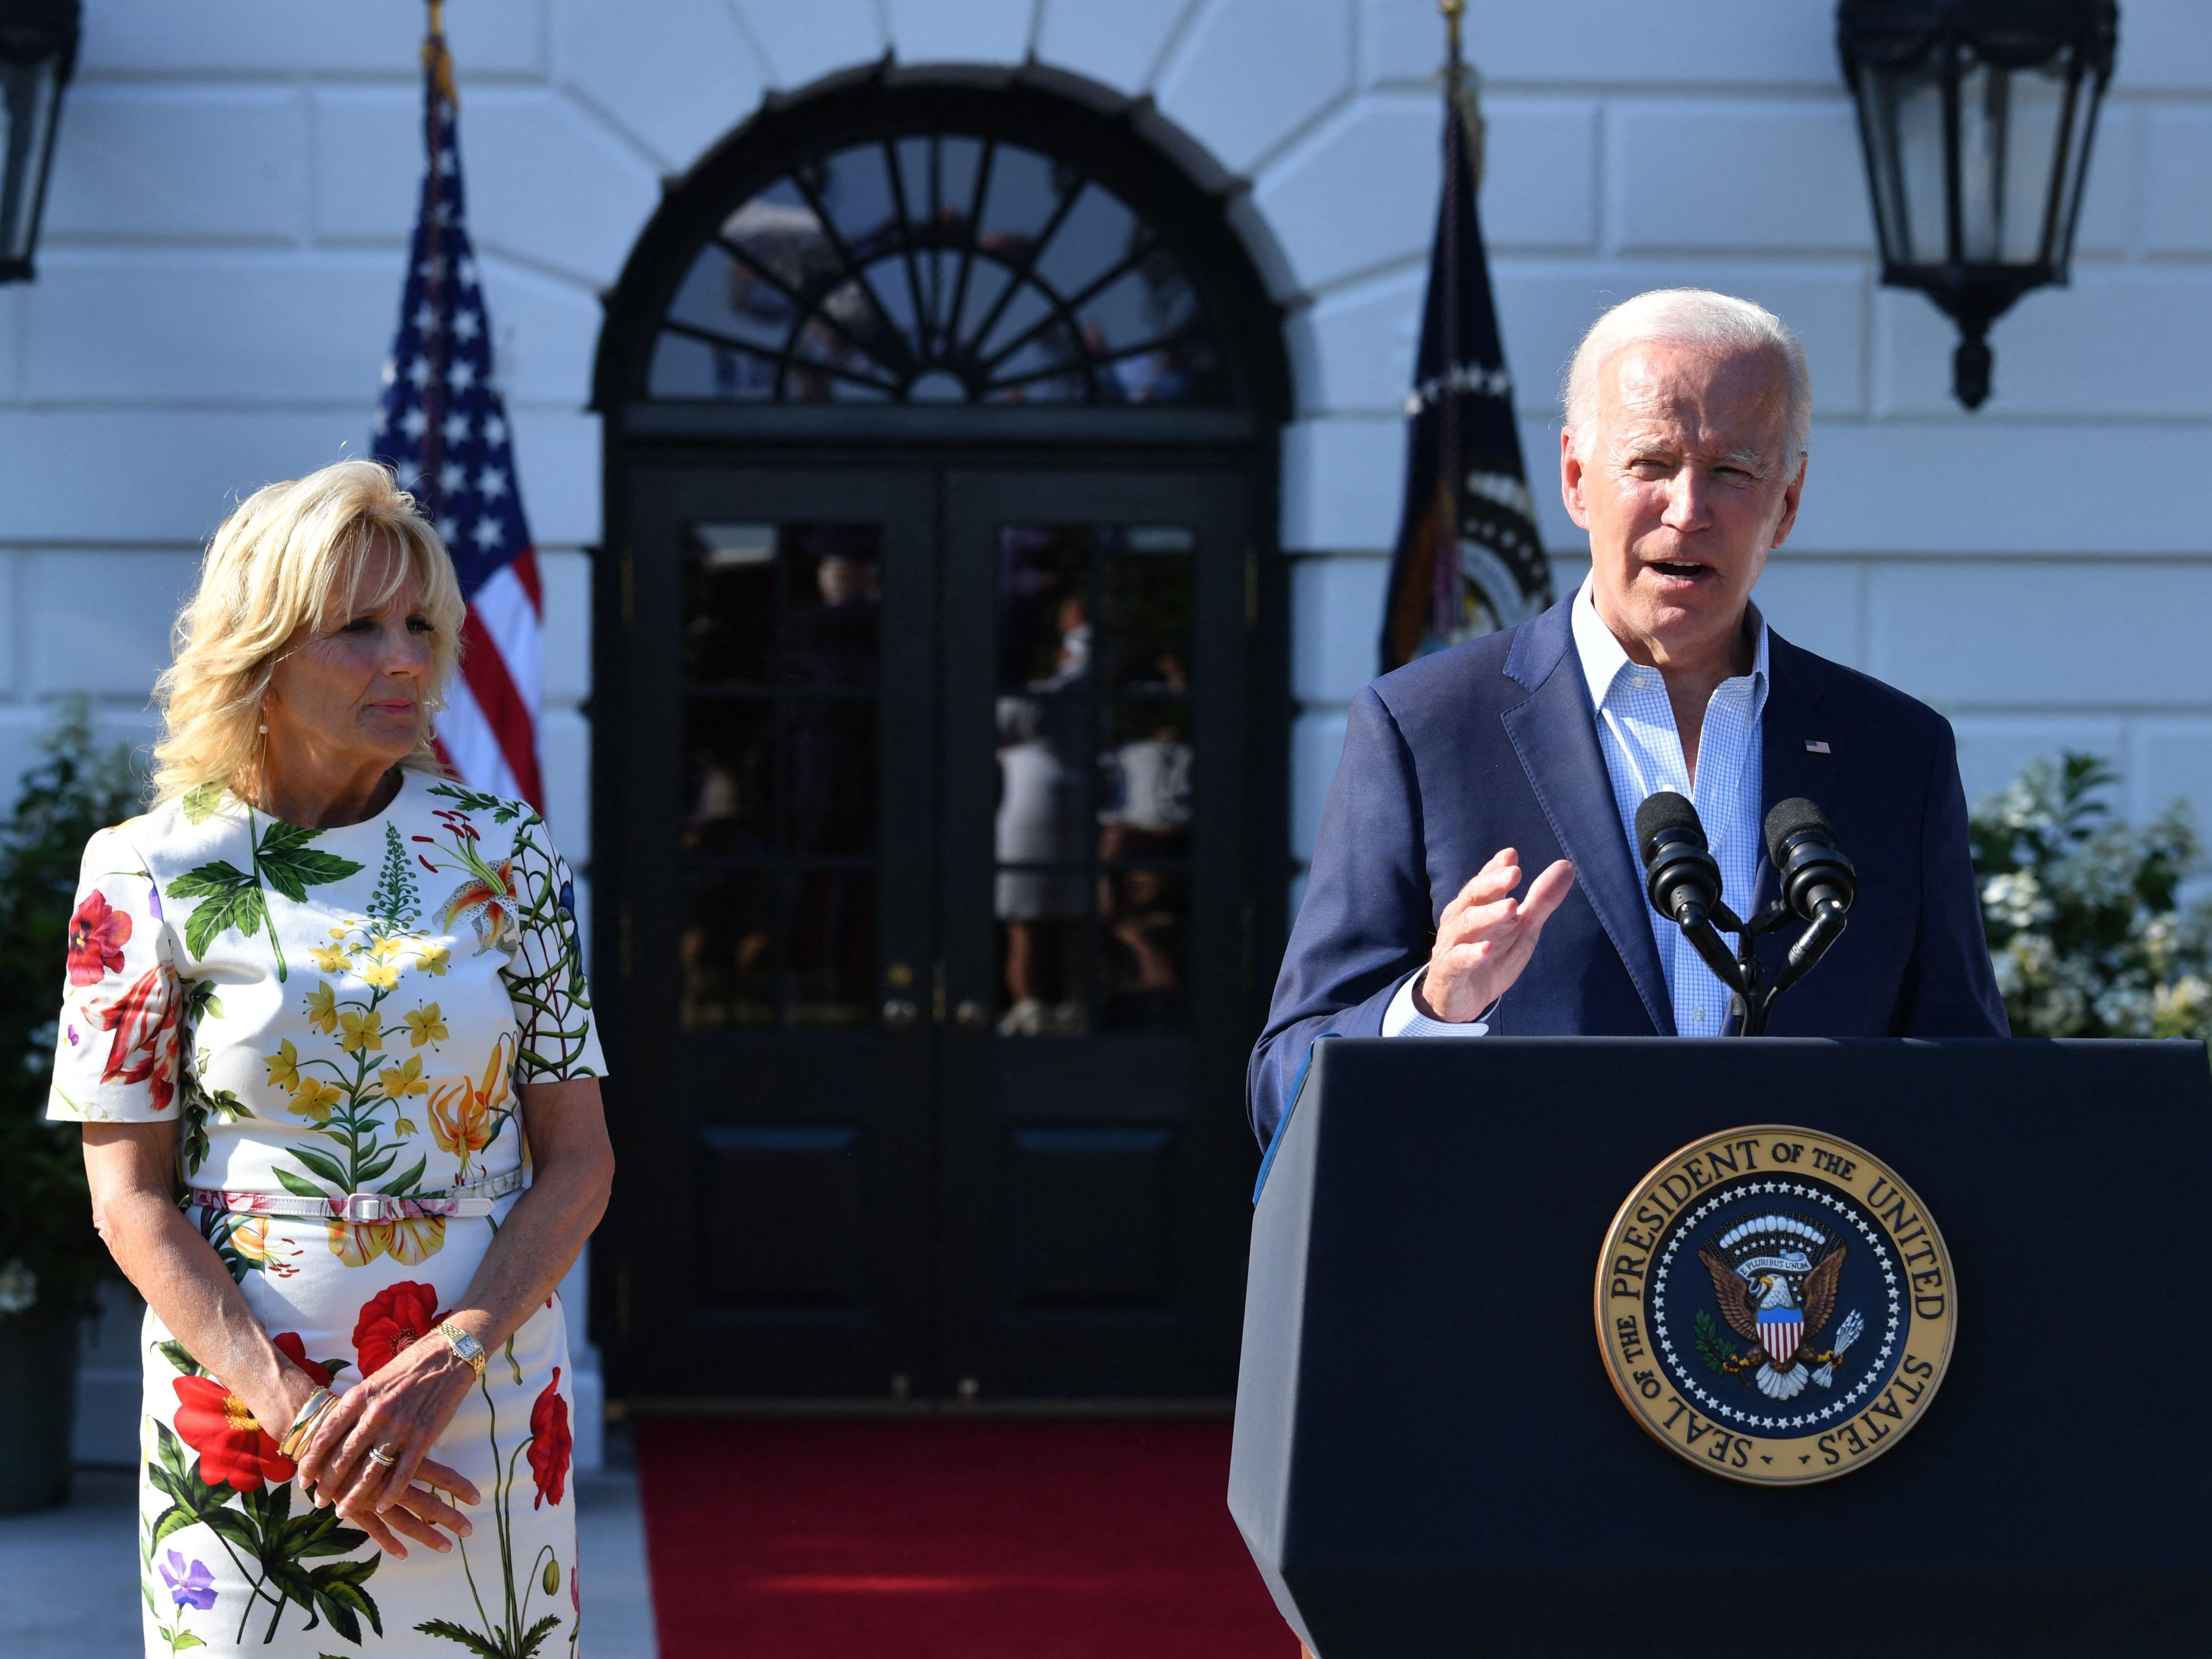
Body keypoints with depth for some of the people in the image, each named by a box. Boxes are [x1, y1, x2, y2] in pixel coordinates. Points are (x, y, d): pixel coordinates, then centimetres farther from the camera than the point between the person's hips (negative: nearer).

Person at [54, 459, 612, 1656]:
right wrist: (302, 1415, -15)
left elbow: (580, 1162, 2)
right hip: (240, 1413, -1)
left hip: (488, 1410, 2)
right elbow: (132, 1200, -4)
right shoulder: (150, 877, -2)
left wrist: (448, 1362, -14)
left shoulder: (509, 861, 3)